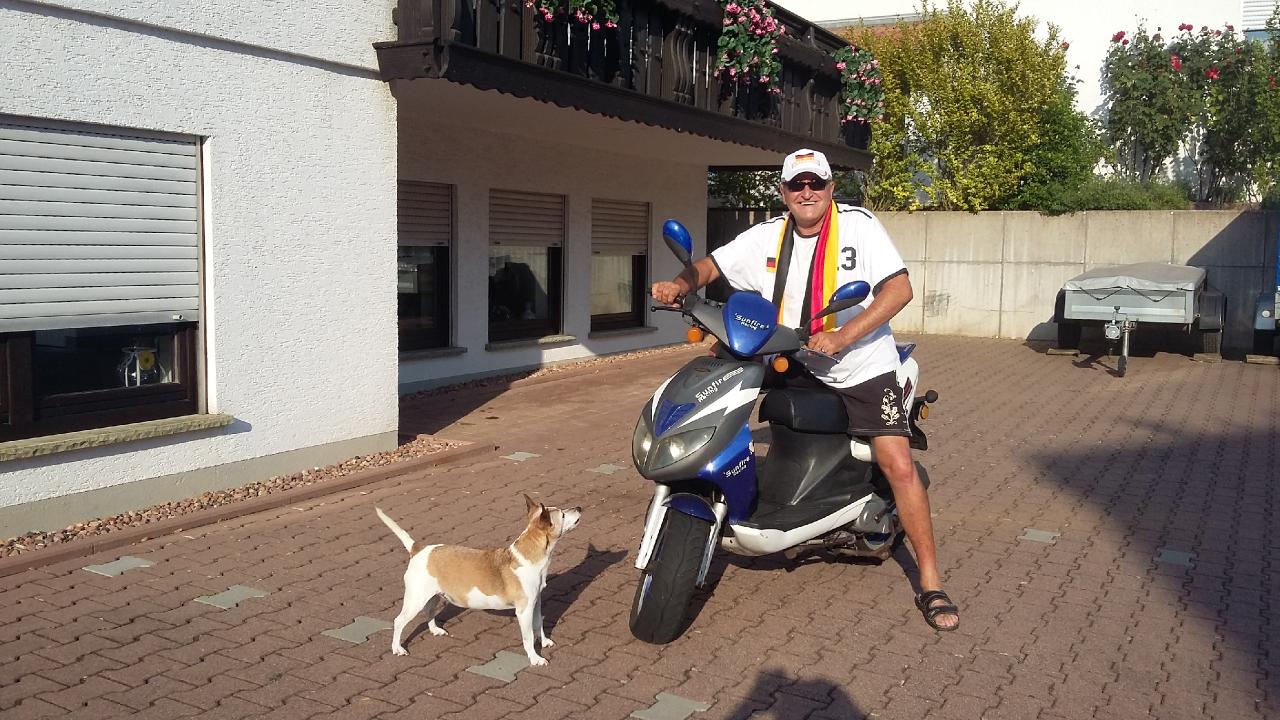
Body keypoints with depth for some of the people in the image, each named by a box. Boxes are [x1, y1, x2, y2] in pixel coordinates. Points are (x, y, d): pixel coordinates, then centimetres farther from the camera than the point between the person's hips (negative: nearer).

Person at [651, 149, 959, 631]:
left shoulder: (858, 225, -11)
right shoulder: (767, 238, 1)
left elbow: (899, 288, -20)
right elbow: (712, 265, 4)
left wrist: (843, 337, -31)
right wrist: (679, 284, -20)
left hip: (863, 369, -4)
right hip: (798, 371, 4)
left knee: (899, 466, -11)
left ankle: (930, 584, -3)